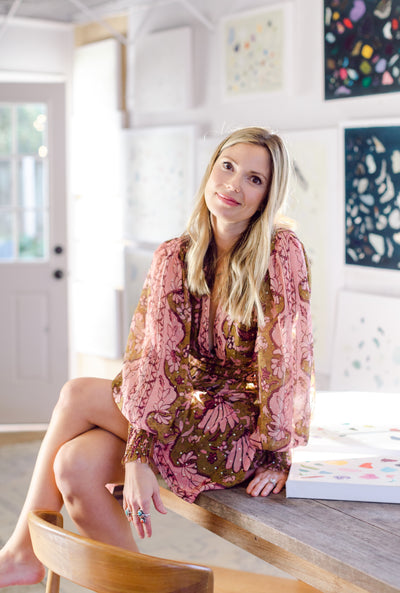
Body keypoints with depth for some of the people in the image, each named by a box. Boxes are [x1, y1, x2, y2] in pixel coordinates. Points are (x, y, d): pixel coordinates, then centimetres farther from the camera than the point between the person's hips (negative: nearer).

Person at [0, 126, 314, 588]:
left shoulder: (282, 253, -12)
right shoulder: (173, 258, 2)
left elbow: (284, 361, -13)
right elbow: (152, 356, -6)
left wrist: (277, 457, -15)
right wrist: (138, 456, -16)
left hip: (242, 430, -5)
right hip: (187, 410, 5)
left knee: (76, 396, -12)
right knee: (75, 467, -18)